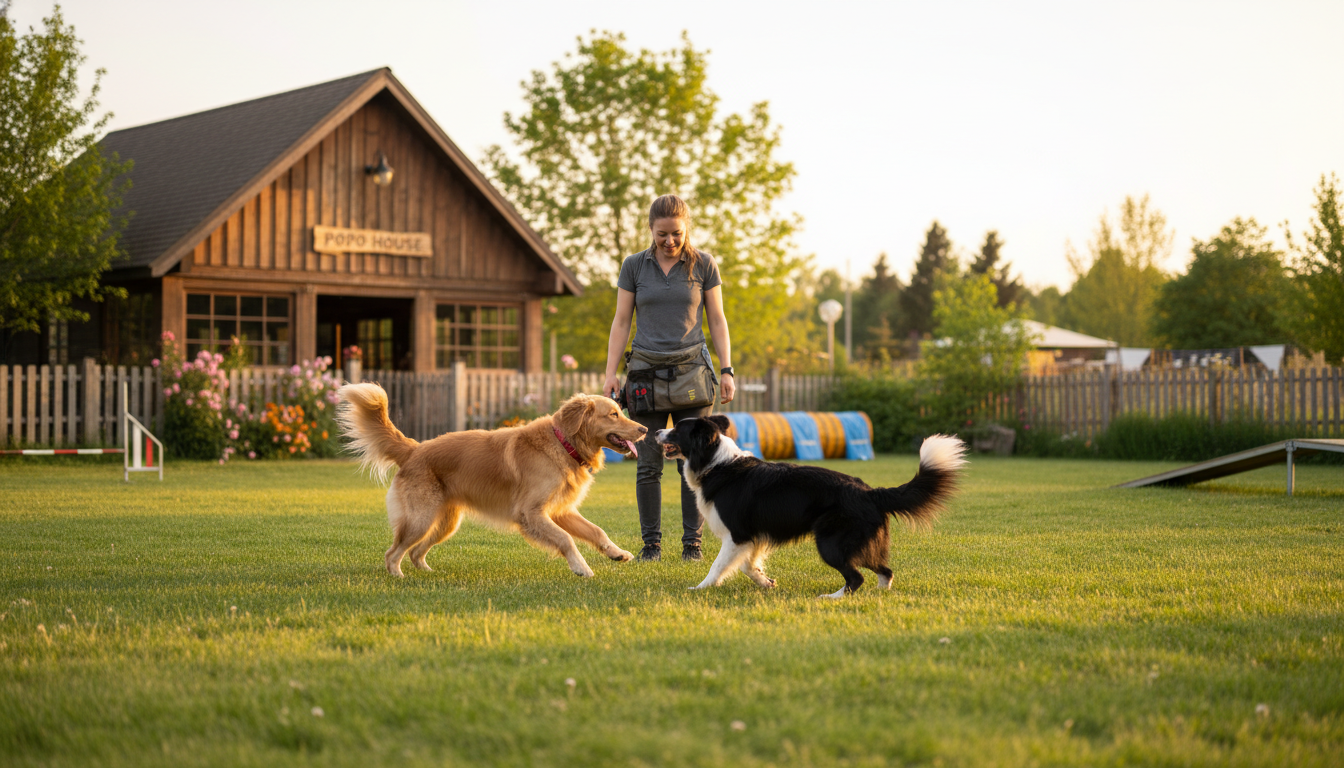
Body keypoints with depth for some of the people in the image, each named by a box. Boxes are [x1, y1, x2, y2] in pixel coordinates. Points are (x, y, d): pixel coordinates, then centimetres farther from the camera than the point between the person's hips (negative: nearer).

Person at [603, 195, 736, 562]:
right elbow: (621, 322, 7)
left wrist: (726, 370, 0)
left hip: (691, 370, -1)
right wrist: (611, 373, 0)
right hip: (646, 372, 1)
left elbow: (717, 320, 7)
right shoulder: (634, 266, 5)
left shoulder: (703, 264, 4)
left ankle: (692, 541, 5)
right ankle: (651, 542, 6)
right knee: (649, 463, -1)